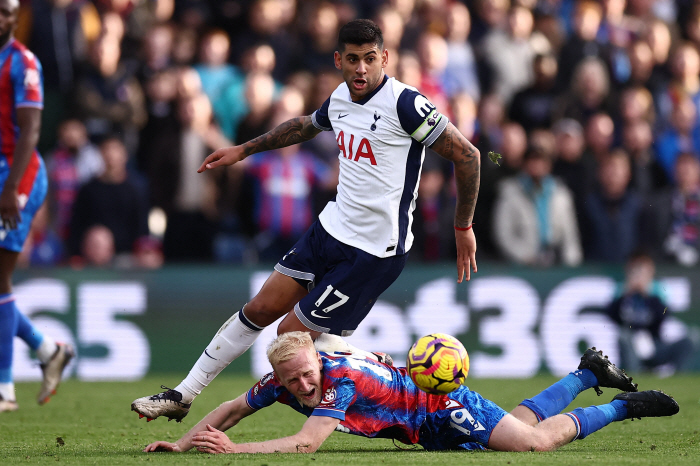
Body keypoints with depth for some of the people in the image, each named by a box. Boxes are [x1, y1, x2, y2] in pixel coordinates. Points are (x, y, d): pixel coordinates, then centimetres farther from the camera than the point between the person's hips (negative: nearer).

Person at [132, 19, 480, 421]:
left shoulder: (403, 103, -20)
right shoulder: (339, 100, 5)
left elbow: (467, 154, -17)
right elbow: (305, 126, 29)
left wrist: (464, 227, -10)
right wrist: (243, 150, 35)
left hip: (376, 250, -8)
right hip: (333, 228, 8)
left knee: (293, 335, -6)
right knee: (261, 310, 11)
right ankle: (184, 396, 22)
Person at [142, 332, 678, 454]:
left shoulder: (340, 380, -39)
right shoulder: (283, 380, -19)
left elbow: (307, 442, -50)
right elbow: (232, 409, -5)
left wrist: (233, 450, -53)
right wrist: (183, 443, -18)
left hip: (442, 405, -7)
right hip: (428, 429, 7)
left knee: (536, 440, -11)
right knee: (523, 420, 25)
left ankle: (622, 406, 10)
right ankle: (589, 375, 45)